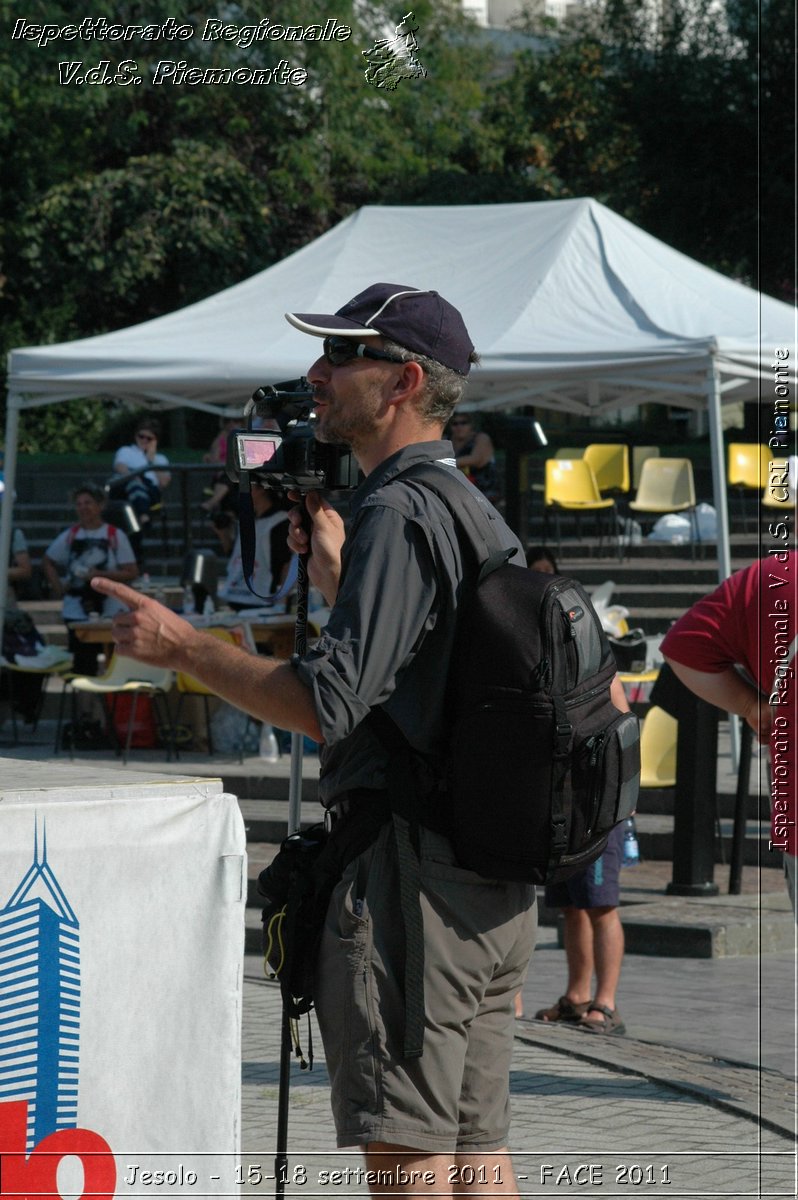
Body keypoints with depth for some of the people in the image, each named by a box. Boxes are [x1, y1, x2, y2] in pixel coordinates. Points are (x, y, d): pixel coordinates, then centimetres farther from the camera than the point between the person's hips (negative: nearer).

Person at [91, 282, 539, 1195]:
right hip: (496, 883, 10)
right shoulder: (479, 513, 17)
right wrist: (332, 565, 33)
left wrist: (181, 646, -12)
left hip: (408, 876, -10)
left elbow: (330, 704, -21)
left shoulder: (397, 513, -13)